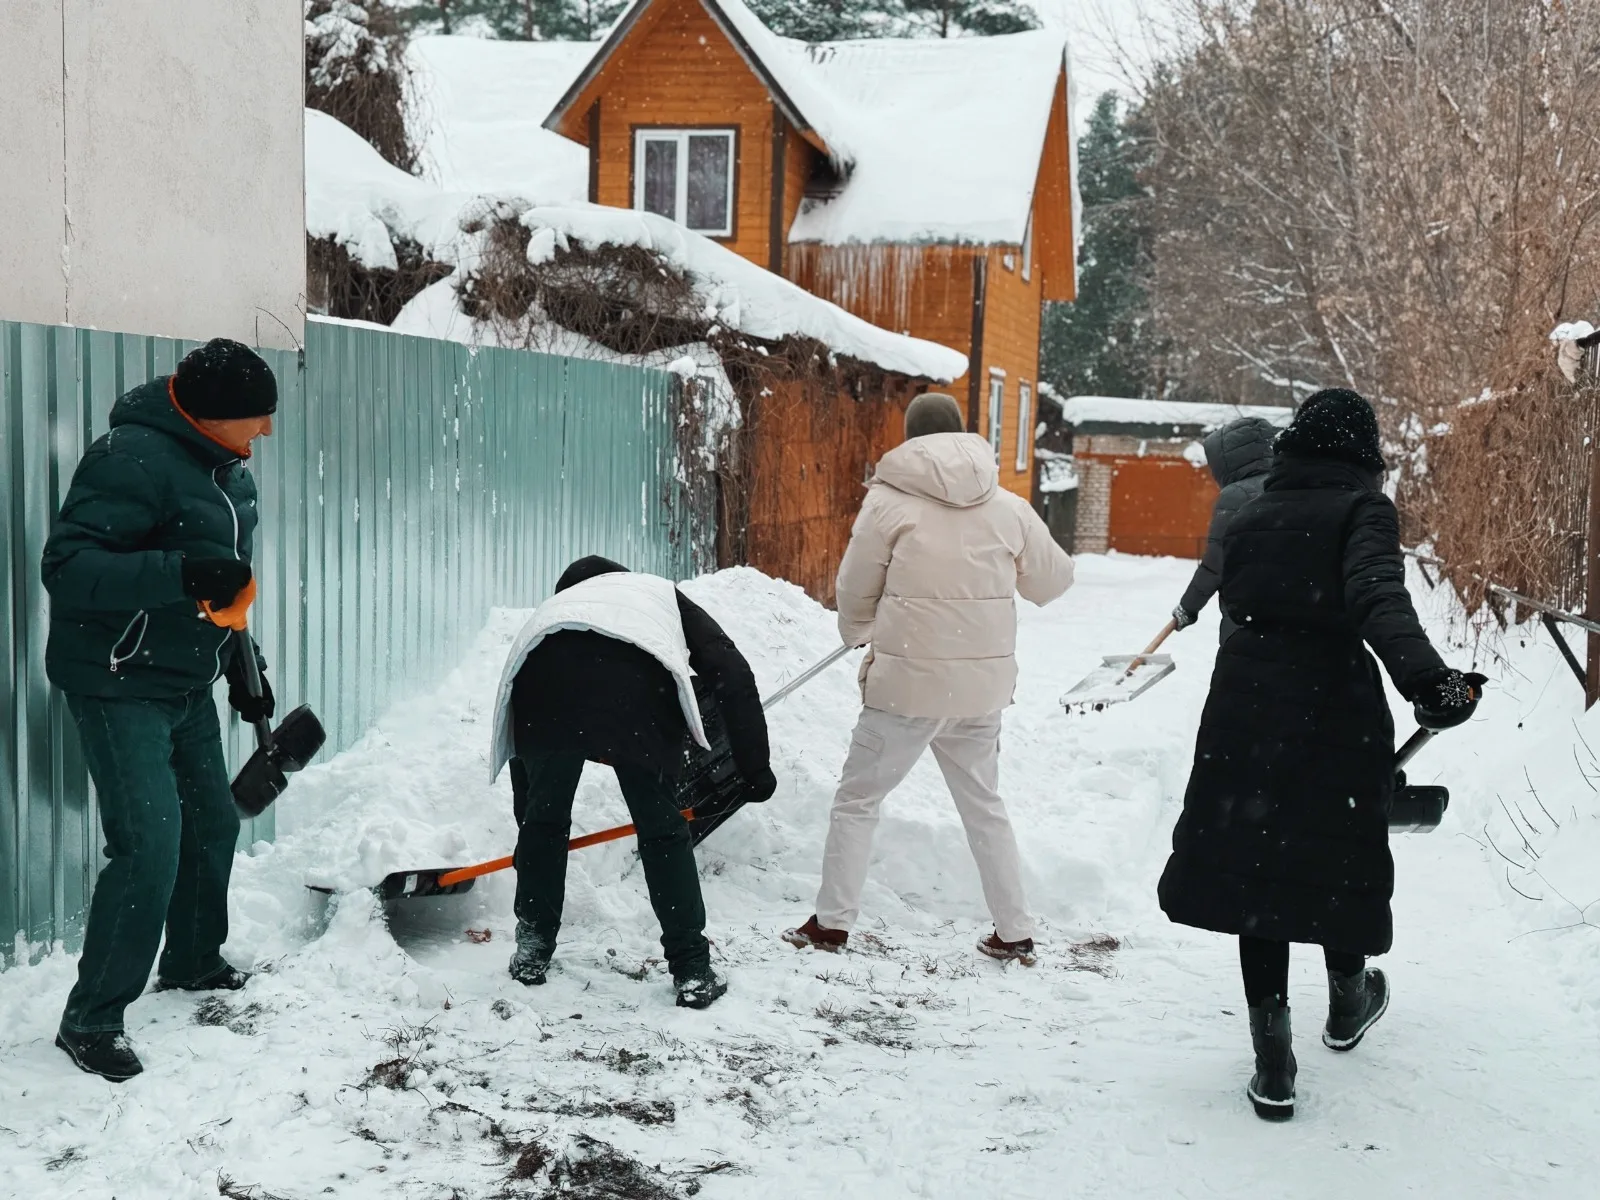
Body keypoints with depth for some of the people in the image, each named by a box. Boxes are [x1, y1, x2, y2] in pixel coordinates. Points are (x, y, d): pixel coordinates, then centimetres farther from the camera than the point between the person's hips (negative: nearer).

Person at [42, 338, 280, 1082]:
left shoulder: (228, 471, 7)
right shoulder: (135, 457, -22)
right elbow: (67, 569, -28)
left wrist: (241, 673, 21)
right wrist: (182, 573, -39)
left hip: (188, 684, 9)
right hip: (120, 687, -9)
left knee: (212, 824, 17)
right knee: (150, 846, -14)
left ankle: (191, 960, 40)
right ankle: (90, 1020, 0)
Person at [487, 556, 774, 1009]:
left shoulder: (553, 606, 44)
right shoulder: (662, 594, 38)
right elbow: (732, 675, 20)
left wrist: (526, 804, 53)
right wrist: (755, 765, 19)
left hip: (542, 680, 2)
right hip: (637, 686, -2)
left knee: (542, 819, 23)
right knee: (663, 831, 13)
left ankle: (532, 952, 35)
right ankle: (692, 971, 18)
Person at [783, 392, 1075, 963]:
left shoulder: (888, 500, -7)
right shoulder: (1008, 508, 3)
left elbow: (855, 592, 1)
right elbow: (1052, 581, 14)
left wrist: (861, 634, 22)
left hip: (909, 681, -4)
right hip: (984, 685, 4)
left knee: (858, 798, 10)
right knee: (984, 804, 19)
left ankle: (832, 921, 11)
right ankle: (1015, 931, 21)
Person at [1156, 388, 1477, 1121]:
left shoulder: (1251, 517, 9)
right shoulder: (1362, 509, -6)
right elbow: (1377, 593, -25)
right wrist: (1422, 673, -40)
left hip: (1246, 709, 3)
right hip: (1336, 710, -3)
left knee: (1255, 862, 6)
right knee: (1341, 859, 18)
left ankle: (1273, 1062, 6)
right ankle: (1348, 1001, 41)